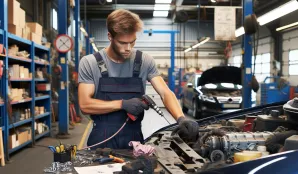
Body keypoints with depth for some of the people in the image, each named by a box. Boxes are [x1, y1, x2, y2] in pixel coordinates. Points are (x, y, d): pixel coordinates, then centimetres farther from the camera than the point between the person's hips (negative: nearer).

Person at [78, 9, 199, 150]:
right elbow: (85, 104, -10)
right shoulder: (89, 63, -6)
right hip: (102, 141, -2)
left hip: (134, 138, 2)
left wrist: (181, 118, -27)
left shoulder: (145, 61, -2)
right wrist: (122, 104, -20)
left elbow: (165, 93, -8)